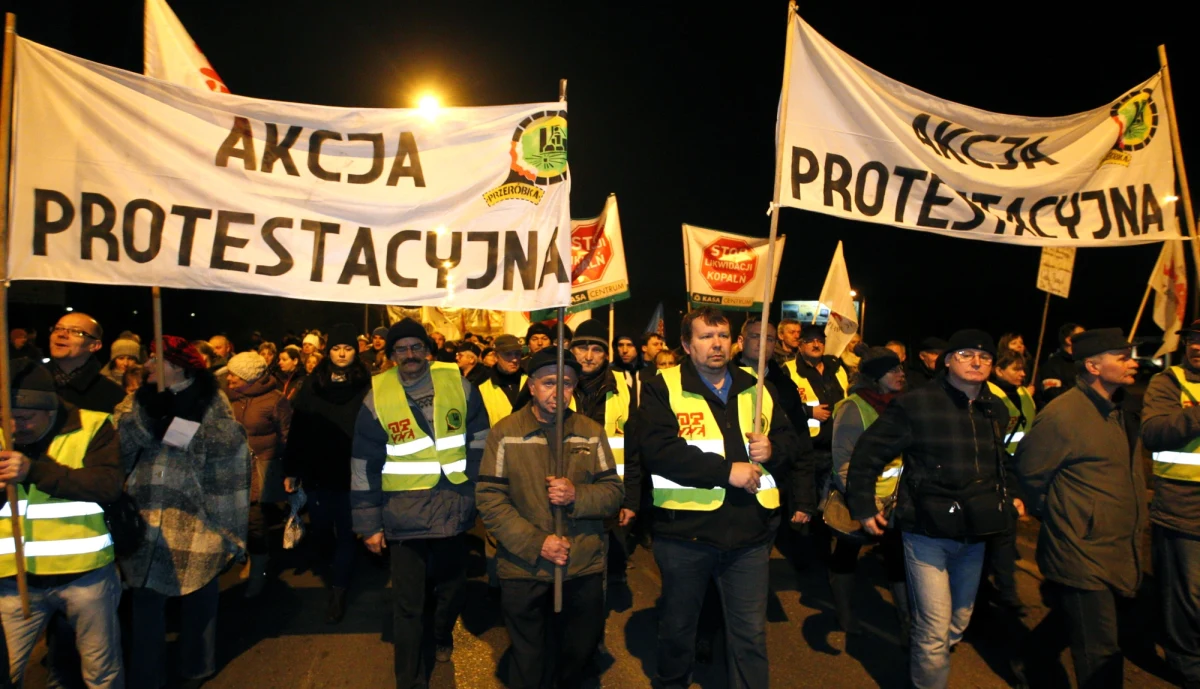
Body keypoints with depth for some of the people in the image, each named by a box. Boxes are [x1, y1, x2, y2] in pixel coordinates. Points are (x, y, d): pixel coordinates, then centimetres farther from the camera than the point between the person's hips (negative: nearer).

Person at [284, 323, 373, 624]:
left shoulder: (366, 388, -6)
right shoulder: (312, 386, 3)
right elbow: (297, 431, 4)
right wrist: (291, 470, 3)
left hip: (352, 474, -3)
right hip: (317, 473, 3)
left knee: (346, 533, 6)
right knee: (320, 529, 16)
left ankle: (338, 591, 19)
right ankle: (339, 572, 42)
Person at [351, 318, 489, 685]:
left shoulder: (458, 384, -4)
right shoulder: (377, 396, -6)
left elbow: (480, 442, 3)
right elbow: (365, 464, -2)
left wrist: (475, 492, 0)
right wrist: (368, 523, -1)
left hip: (454, 509, 2)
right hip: (405, 515, -1)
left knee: (454, 588, 20)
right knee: (407, 603, 6)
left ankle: (442, 635, 51)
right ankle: (410, 680, 26)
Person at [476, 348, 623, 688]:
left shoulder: (592, 431, 1)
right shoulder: (504, 432, -6)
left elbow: (614, 492, 1)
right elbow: (489, 499, -9)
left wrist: (576, 495, -19)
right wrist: (535, 543, -17)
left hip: (584, 567, 2)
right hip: (523, 568, -2)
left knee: (580, 652, 22)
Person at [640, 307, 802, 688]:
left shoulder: (757, 388, 8)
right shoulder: (662, 388, -6)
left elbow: (790, 439, 13)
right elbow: (658, 451, -20)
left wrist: (772, 449, -11)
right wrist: (727, 470, -21)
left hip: (750, 530, 3)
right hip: (686, 529, -2)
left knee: (751, 631, 14)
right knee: (677, 625, 19)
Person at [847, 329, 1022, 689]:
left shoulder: (996, 410, 7)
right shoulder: (915, 404, -12)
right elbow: (868, 453, -9)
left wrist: (1011, 495, 16)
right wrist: (863, 507, -10)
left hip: (975, 534, 6)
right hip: (928, 533, -6)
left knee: (960, 619, 20)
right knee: (935, 629, -5)